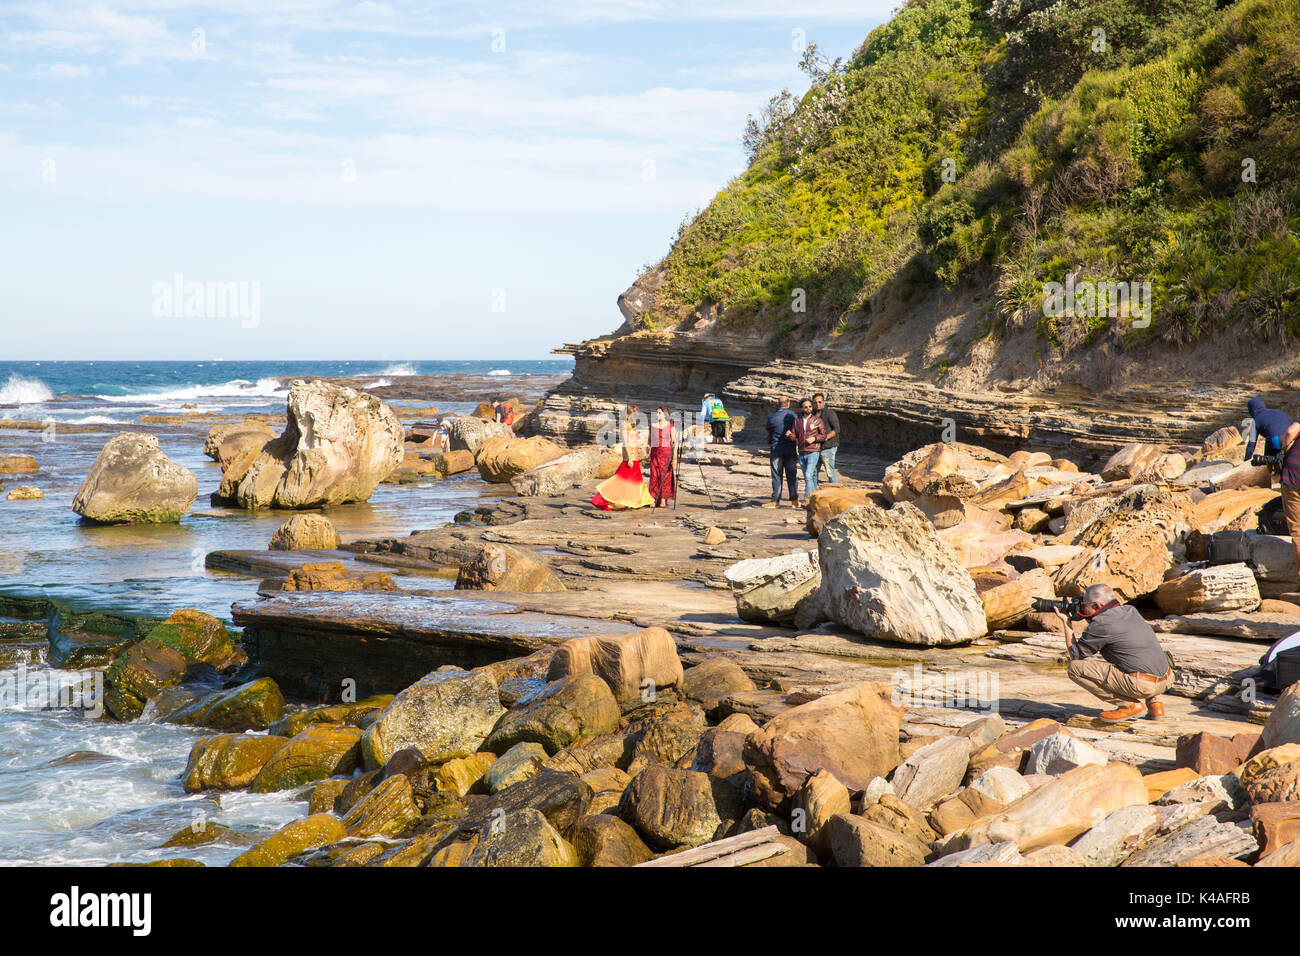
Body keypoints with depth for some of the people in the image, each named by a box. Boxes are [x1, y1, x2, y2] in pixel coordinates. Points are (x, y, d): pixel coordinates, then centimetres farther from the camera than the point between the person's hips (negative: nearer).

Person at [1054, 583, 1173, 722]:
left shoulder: (1100, 624, -8)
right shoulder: (1130, 611, 13)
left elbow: (1075, 655, 5)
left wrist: (1065, 622, 15)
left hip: (1141, 684, -8)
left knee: (1074, 667, -5)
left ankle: (1130, 705, -3)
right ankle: (1153, 703, 19)